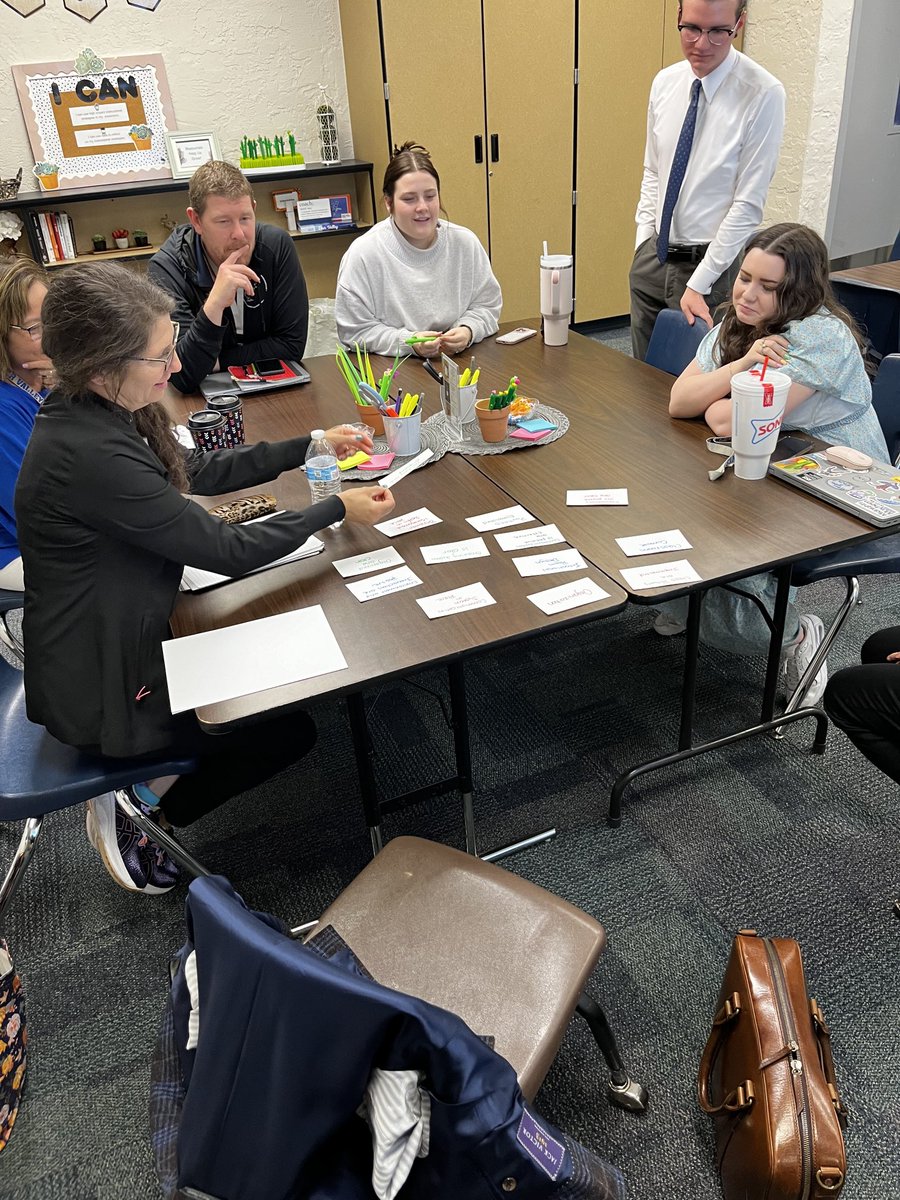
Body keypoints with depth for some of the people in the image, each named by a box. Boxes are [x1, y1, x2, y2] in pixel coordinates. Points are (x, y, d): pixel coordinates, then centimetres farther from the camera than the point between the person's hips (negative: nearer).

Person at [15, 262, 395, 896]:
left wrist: (309, 445, 4)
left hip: (119, 636, 9)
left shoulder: (96, 413, -4)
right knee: (290, 729, 2)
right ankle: (142, 817, 14)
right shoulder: (88, 455, -33)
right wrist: (337, 509, -15)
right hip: (99, 689, -9)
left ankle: (141, 796, 23)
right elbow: (229, 550, -27)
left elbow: (198, 471, 10)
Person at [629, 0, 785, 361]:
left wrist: (699, 284, -17)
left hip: (709, 263, -5)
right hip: (652, 255, 5)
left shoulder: (763, 95, -14)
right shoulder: (665, 83, 2)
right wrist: (644, 242, 5)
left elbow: (749, 203, -15)